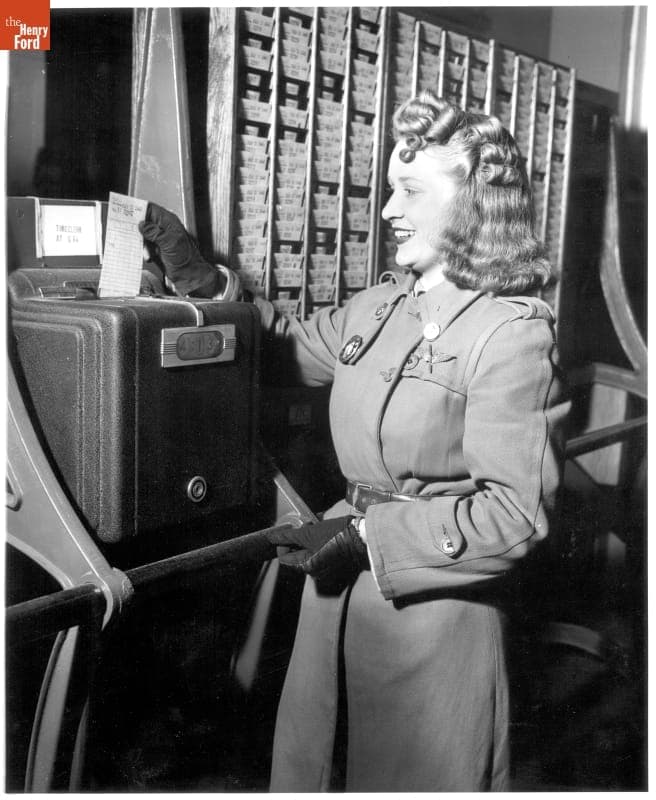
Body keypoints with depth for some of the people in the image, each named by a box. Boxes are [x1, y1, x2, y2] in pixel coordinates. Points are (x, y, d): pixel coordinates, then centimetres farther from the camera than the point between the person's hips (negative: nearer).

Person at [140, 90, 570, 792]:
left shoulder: (513, 332, -17)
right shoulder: (378, 308, 3)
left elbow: (518, 511, -20)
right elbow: (288, 352, 19)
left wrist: (370, 534, -22)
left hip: (432, 609, -6)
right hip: (339, 592, 7)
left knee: (412, 776, 15)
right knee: (309, 764, 22)